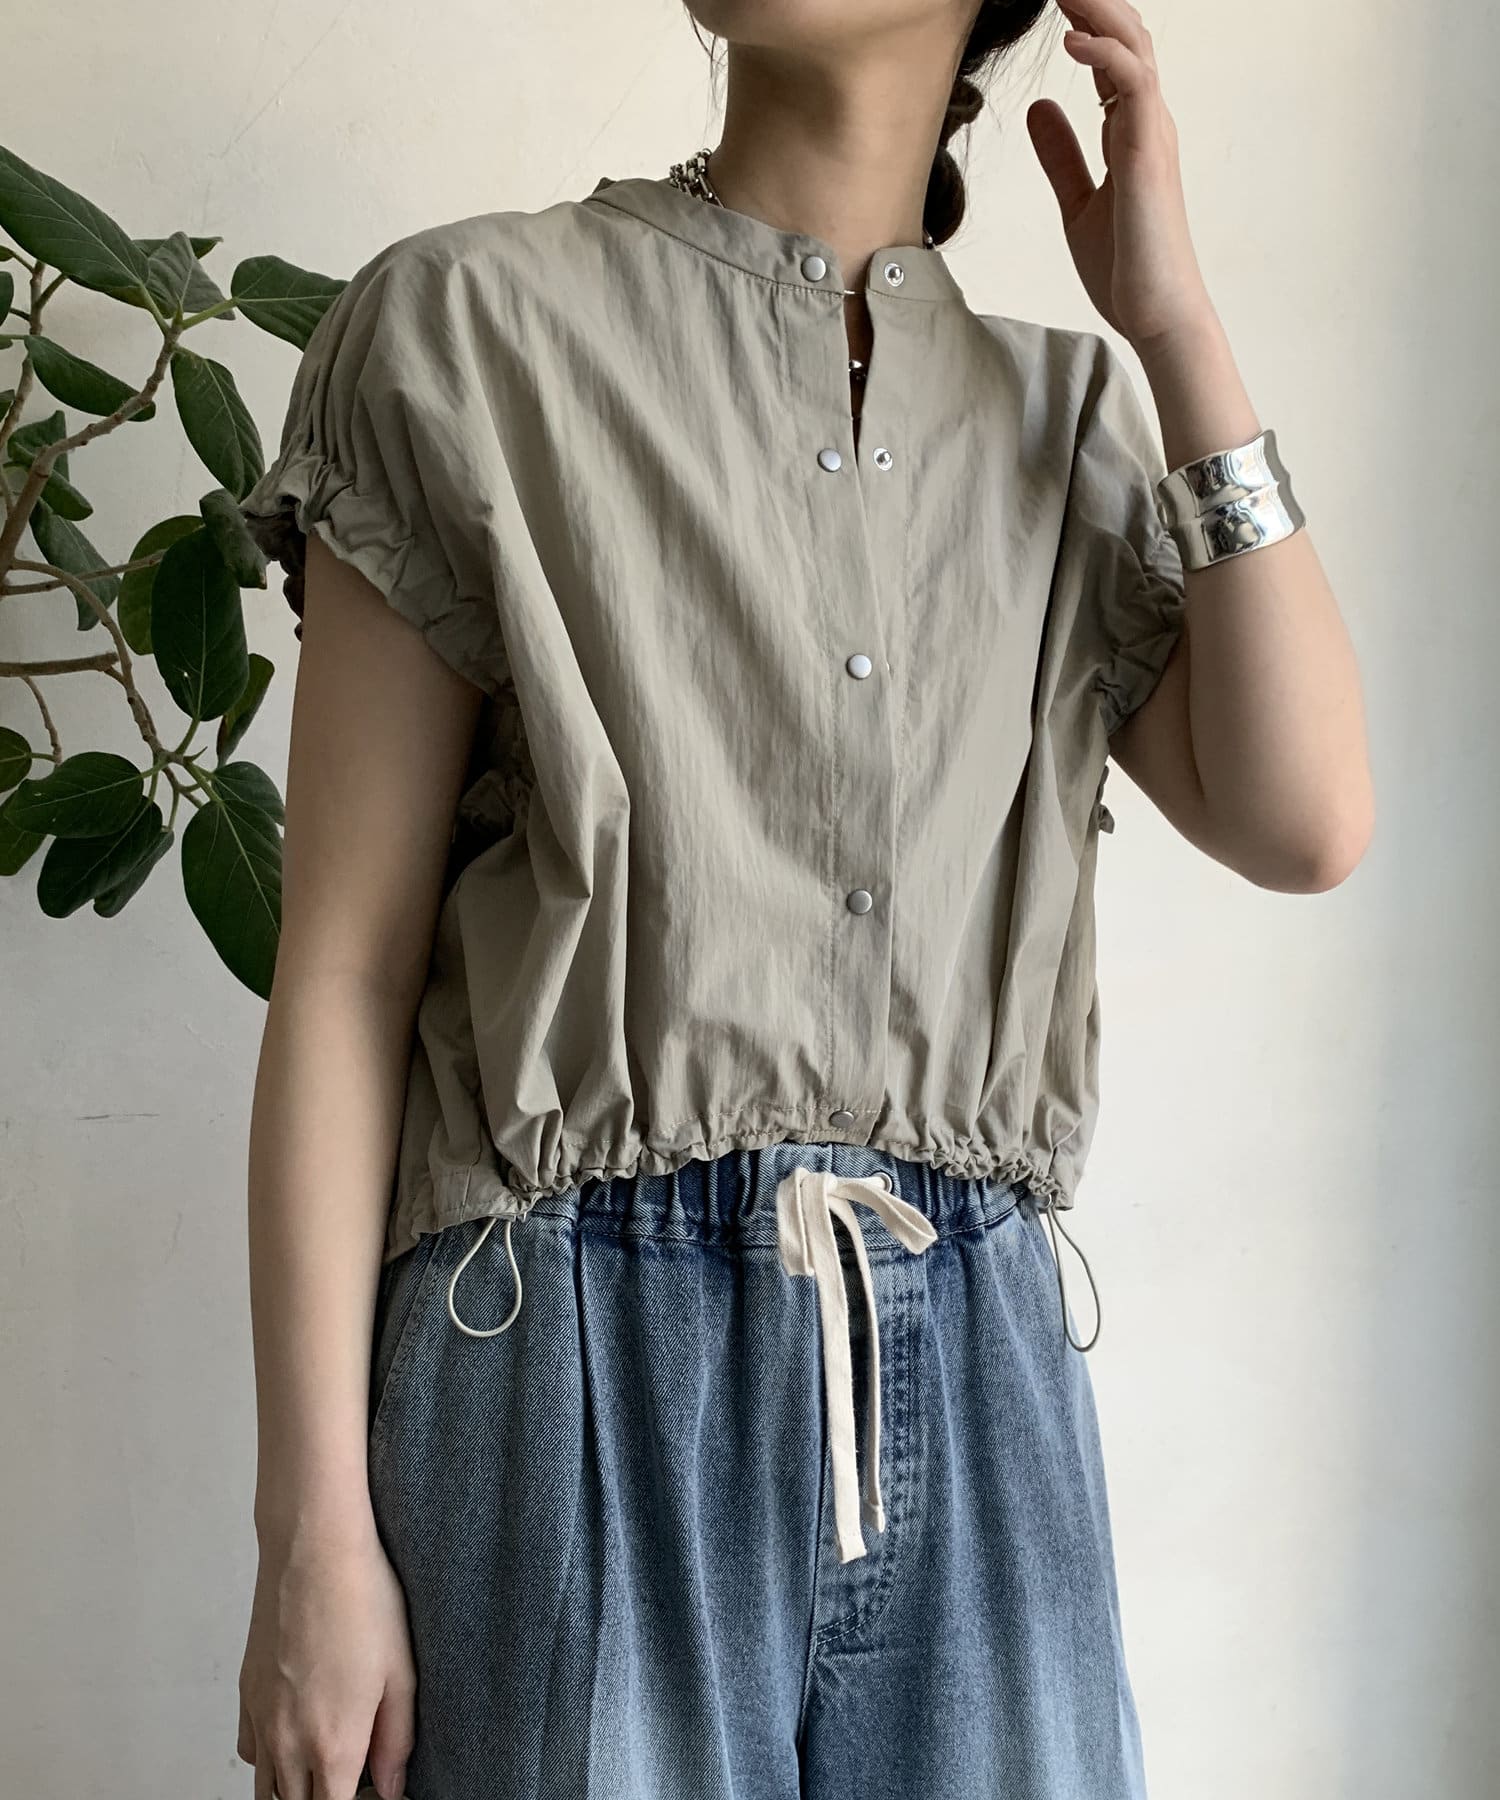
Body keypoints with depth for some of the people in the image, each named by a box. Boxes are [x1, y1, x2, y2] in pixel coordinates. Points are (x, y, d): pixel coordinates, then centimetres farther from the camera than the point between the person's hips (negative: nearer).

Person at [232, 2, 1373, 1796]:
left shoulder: (1064, 417, 13)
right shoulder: (470, 323, 1)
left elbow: (1303, 823, 0)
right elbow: (344, 967, -3)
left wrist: (1174, 318, 1)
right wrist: (313, 1538, -7)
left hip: (976, 1372, 4)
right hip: (589, 1363, -3)